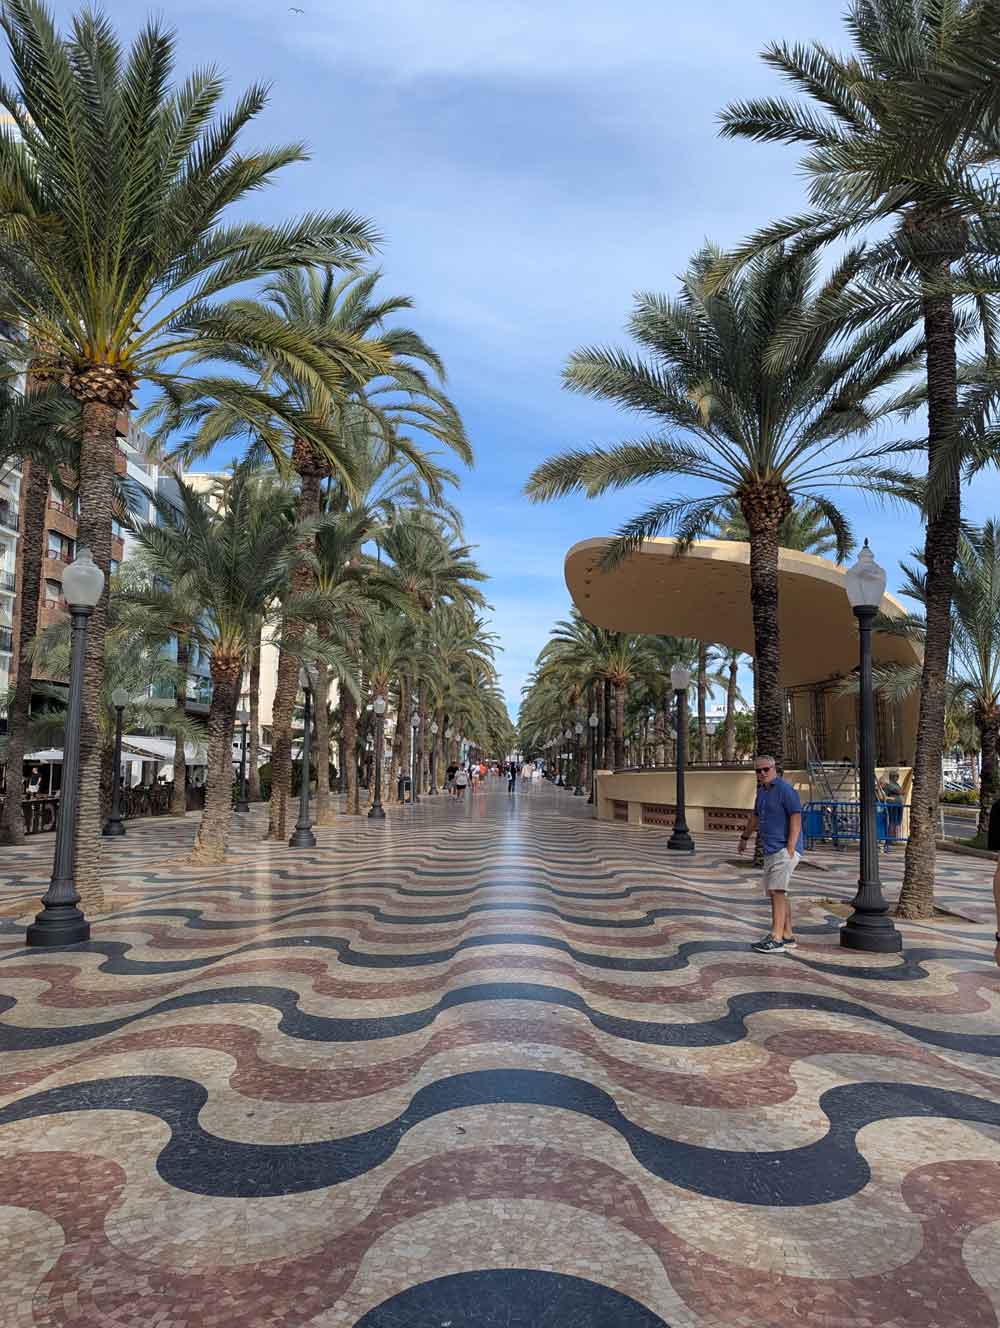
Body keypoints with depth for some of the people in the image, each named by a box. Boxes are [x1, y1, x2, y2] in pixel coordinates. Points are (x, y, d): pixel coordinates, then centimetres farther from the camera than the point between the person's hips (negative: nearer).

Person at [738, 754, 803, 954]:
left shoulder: (784, 789, -11)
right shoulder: (762, 790, 16)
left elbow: (796, 817, -18)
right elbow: (755, 815, 31)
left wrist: (790, 849, -24)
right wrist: (745, 837, 41)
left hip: (785, 849, -9)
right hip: (771, 850, 9)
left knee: (777, 892, -15)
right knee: (776, 893, 12)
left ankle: (775, 940, -16)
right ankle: (787, 936, 20)